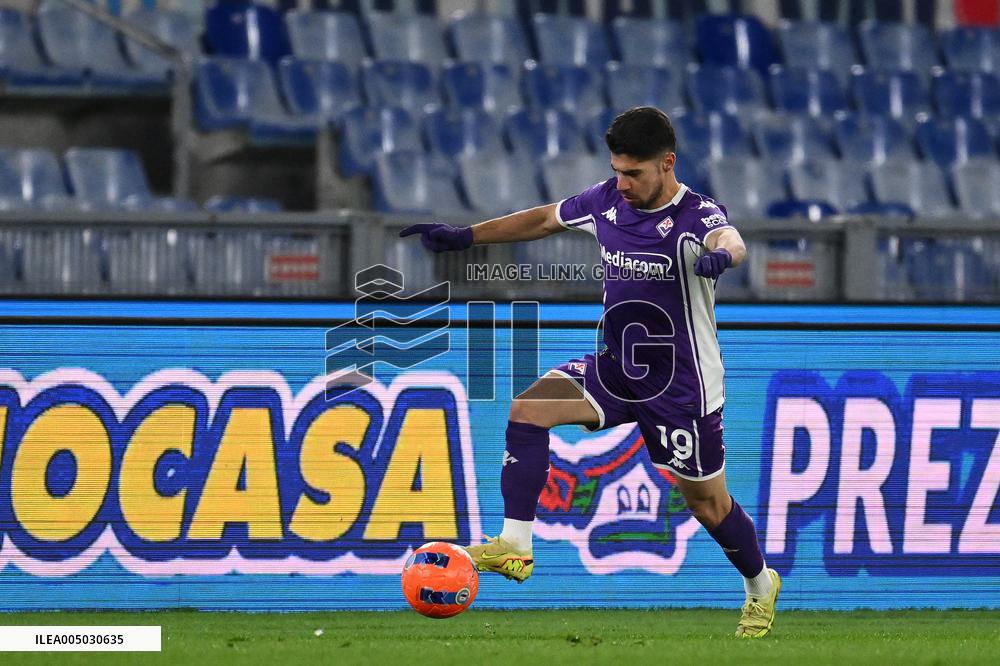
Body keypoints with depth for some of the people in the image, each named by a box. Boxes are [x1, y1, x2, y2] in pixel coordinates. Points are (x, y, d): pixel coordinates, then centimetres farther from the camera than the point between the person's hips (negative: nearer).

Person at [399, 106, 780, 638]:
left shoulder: (697, 215, -21)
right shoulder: (607, 201, -3)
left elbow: (731, 241, -44)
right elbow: (543, 220, 14)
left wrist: (721, 255, -69)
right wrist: (466, 236, 11)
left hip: (682, 389, -5)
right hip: (615, 369, 5)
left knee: (706, 503, 7)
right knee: (530, 408, -19)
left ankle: (760, 584, 36)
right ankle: (515, 547, -18)